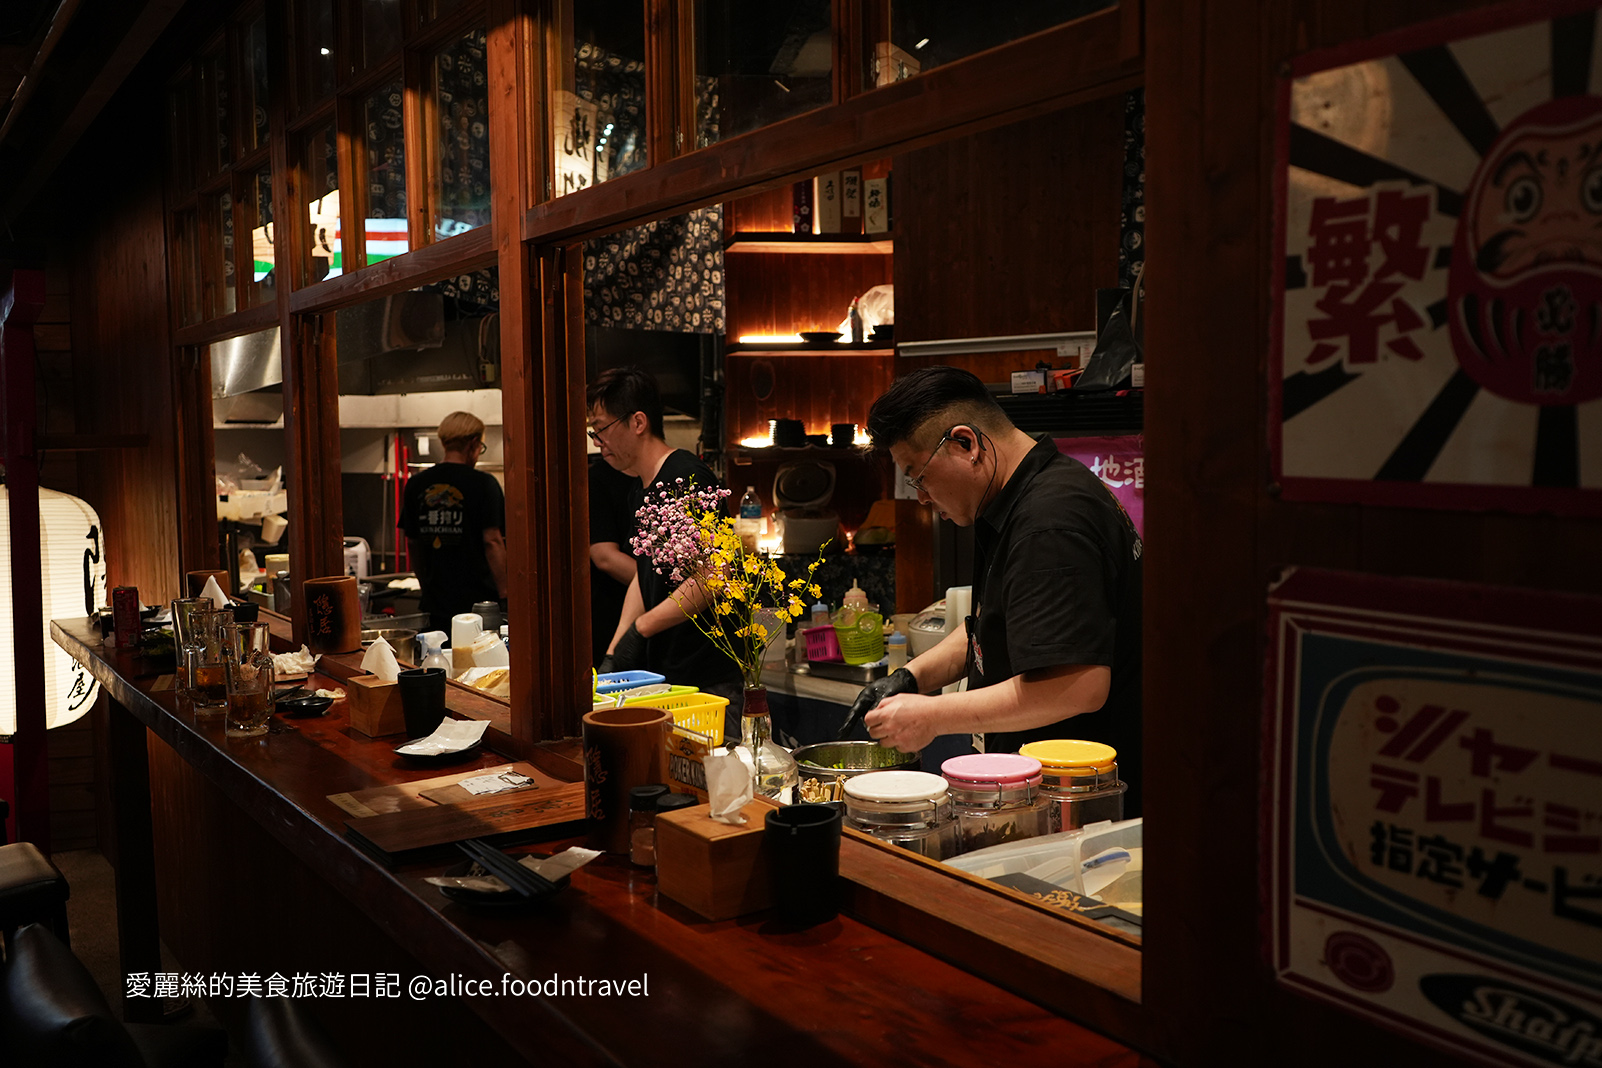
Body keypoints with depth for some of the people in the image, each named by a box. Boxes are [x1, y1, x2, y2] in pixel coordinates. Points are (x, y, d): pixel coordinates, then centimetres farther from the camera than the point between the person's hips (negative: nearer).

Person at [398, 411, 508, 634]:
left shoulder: (416, 485, 8)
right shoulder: (483, 483, -7)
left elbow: (412, 544, 15)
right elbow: (492, 541, -11)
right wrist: (504, 594, -6)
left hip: (435, 604, 5)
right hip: (478, 601, -4)